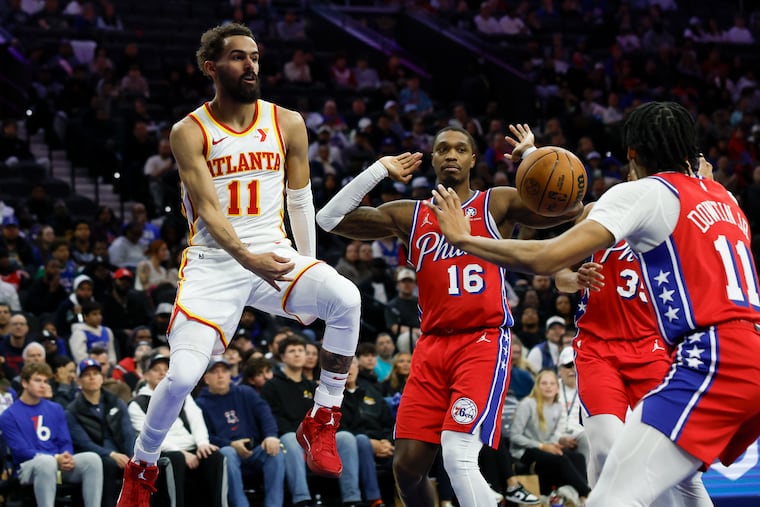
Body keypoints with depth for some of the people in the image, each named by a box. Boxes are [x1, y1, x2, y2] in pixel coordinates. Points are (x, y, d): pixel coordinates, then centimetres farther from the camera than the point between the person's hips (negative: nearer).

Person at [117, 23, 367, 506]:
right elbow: (208, 209, -14)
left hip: (274, 253, 2)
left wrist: (310, 282, 10)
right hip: (213, 263, -2)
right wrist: (248, 258, -31)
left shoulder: (287, 124, 6)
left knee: (345, 297, -29)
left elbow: (300, 202, 12)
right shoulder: (190, 132, -4)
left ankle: (322, 423, -13)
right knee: (183, 375, -18)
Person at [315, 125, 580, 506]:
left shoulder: (497, 204, 6)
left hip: (483, 342, -5)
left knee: (458, 457, -20)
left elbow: (568, 208, -6)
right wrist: (379, 170, 3)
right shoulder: (409, 216, 14)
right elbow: (330, 219, 7)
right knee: (407, 464, 0)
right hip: (432, 346, 5)